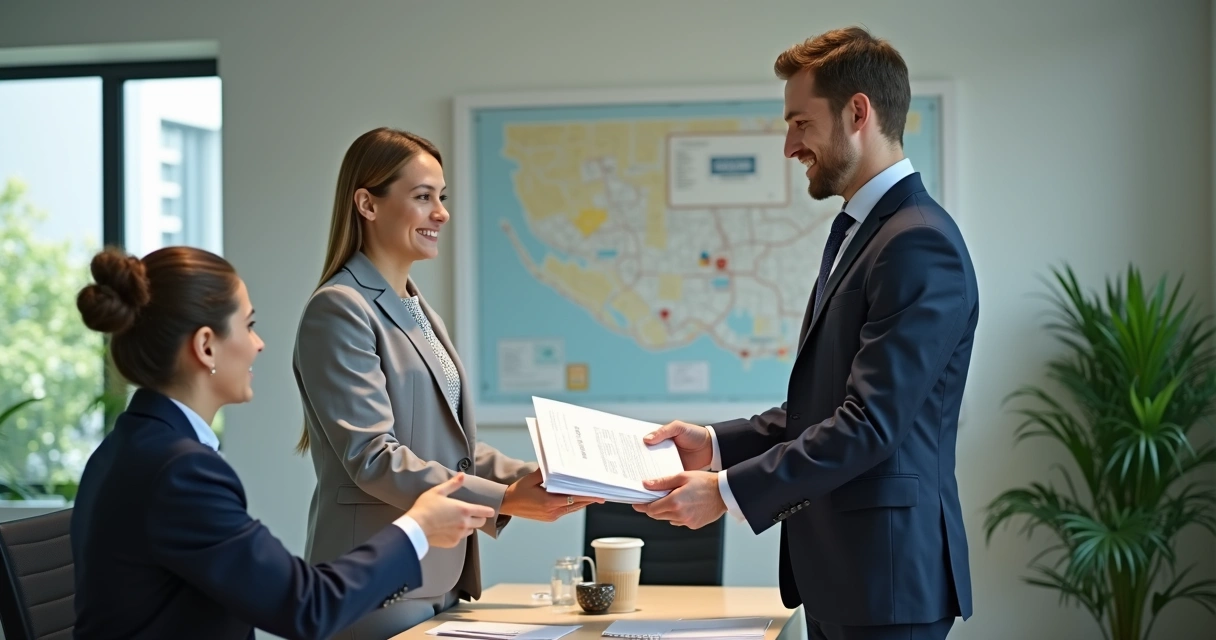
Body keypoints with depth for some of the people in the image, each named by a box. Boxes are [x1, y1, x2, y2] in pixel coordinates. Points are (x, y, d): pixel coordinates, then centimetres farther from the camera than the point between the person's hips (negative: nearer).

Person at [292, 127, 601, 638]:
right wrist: (502, 500, -23)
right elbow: (372, 457, -19)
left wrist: (534, 479, 0)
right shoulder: (339, 310, -11)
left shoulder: (419, 312, 16)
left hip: (442, 580, 8)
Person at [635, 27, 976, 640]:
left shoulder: (920, 244, -17)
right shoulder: (858, 232, 15)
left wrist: (727, 492, -20)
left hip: (886, 578, -9)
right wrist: (716, 444, 9)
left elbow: (870, 424, -23)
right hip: (836, 574, 9)